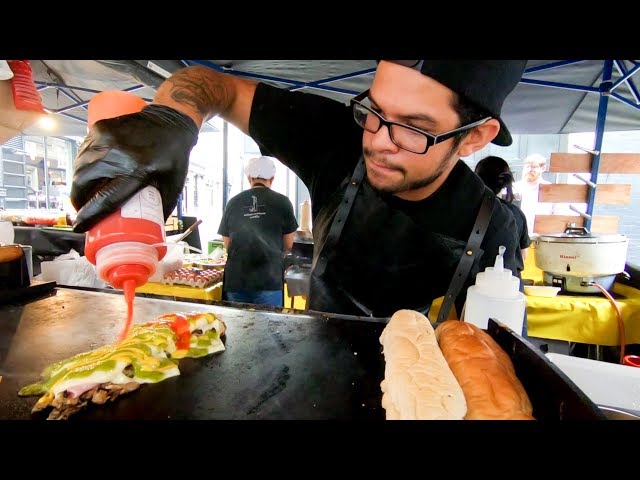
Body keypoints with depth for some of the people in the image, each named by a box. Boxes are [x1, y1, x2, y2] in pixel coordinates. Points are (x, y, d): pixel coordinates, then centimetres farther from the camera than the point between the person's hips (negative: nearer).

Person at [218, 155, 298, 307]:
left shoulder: (233, 202, 2)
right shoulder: (282, 202, -3)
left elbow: (227, 245, 11)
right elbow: (288, 245, 4)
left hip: (236, 279, 3)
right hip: (269, 279, -2)